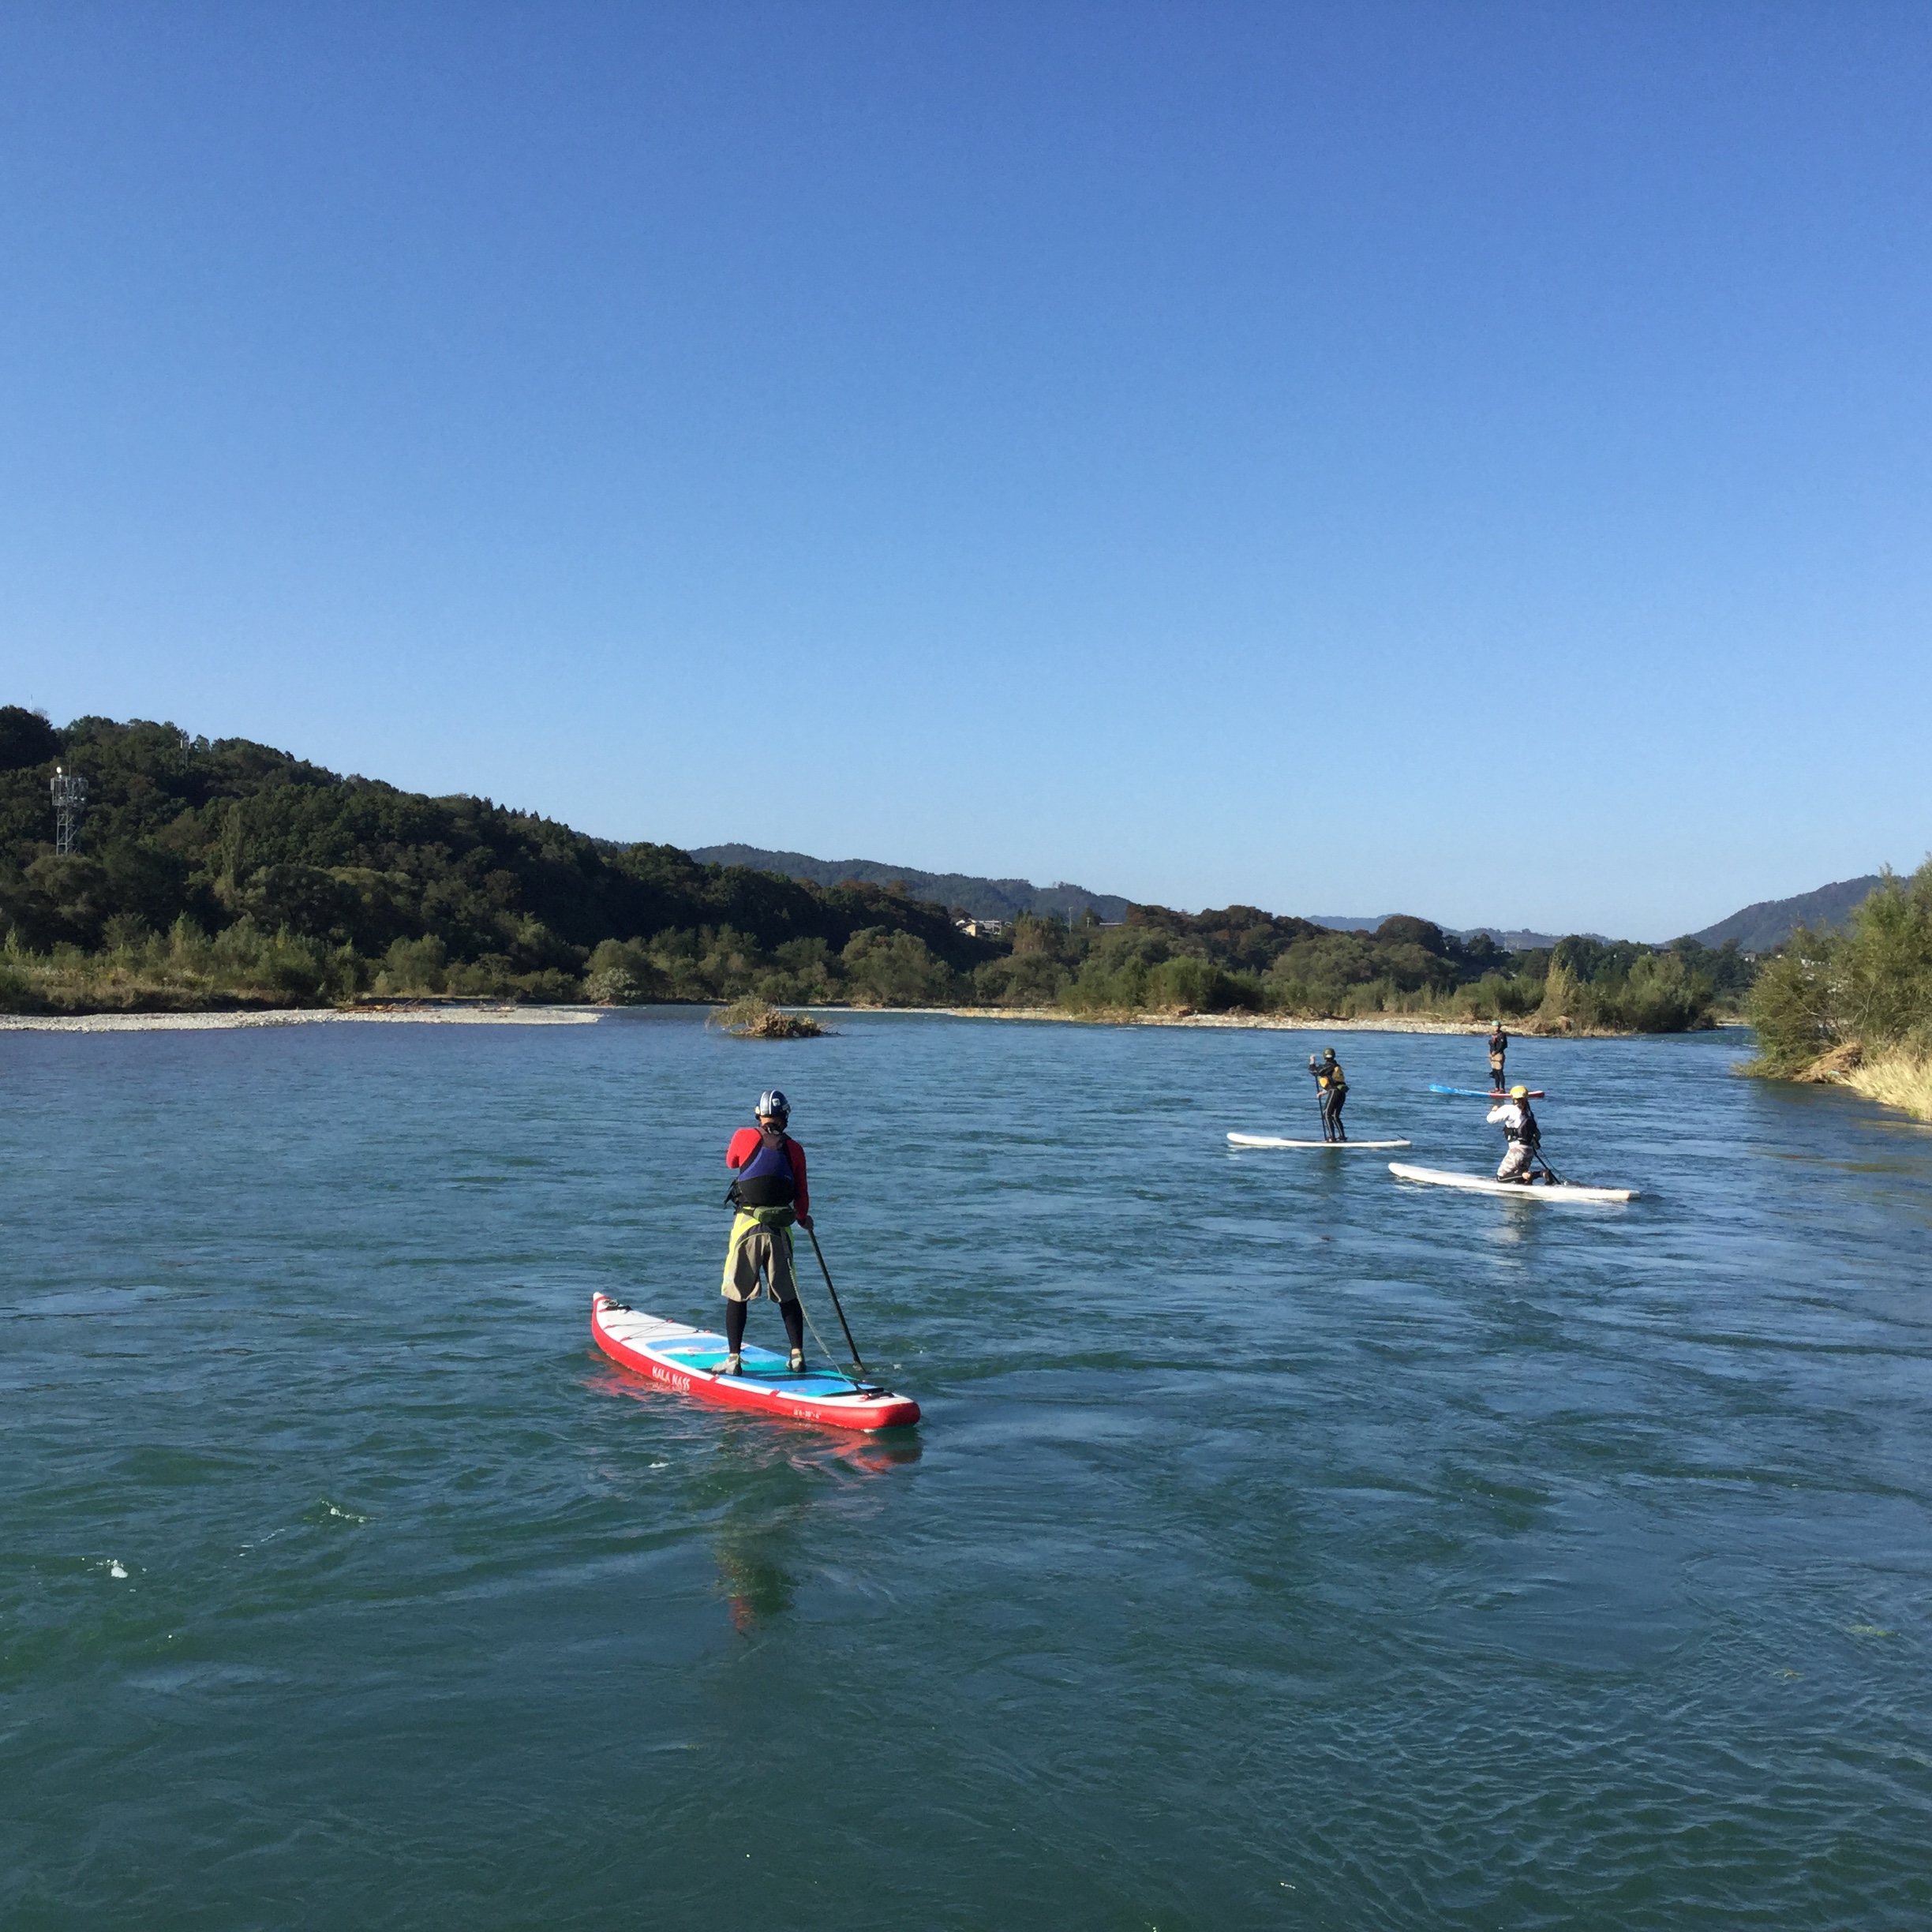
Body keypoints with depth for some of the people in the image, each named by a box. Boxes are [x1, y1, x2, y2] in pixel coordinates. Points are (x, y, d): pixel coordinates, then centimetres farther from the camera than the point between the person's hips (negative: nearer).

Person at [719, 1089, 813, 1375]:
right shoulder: (794, 1149, 3)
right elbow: (801, 1196, 7)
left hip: (746, 1226, -2)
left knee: (737, 1294, 6)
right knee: (788, 1295, 13)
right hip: (780, 1230, 2)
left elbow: (731, 1162, 21)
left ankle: (734, 1359, 4)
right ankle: (797, 1355, 14)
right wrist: (804, 1218, 27)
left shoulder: (744, 1137, -1)